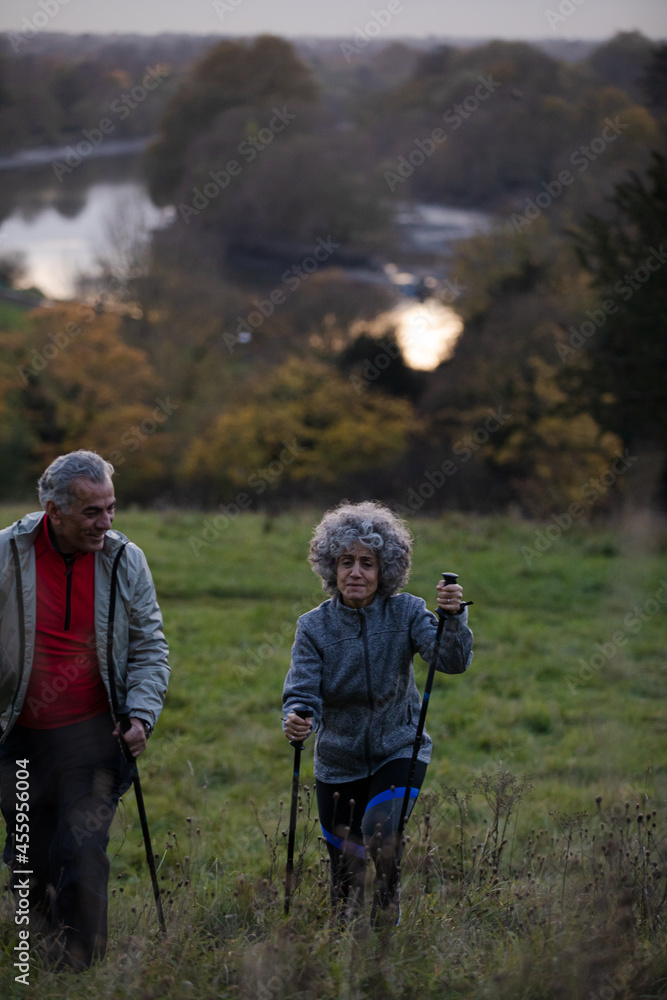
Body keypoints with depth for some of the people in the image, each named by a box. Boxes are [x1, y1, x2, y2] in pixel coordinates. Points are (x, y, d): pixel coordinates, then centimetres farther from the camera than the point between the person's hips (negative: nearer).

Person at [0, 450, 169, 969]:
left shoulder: (125, 561, -3)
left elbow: (149, 648, 5)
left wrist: (141, 714, -8)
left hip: (92, 735, 0)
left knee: (83, 854, -8)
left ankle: (78, 971, 1)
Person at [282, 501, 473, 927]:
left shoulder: (406, 613, -9)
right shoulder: (314, 626, -8)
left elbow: (454, 661, -20)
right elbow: (303, 692, -14)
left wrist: (454, 619, -39)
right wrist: (296, 719, -37)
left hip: (399, 750, -1)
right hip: (339, 761, 1)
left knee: (381, 831, -26)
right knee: (345, 865, 7)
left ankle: (388, 912, 1)